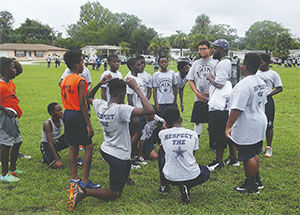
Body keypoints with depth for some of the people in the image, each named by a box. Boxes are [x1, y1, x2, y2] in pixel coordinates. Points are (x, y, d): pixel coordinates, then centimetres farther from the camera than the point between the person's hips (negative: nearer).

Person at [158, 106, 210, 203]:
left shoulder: (162, 134, -4)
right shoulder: (193, 134, -2)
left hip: (170, 178, 2)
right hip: (192, 178, -1)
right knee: (206, 172, 34)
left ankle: (163, 184, 35)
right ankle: (186, 187, 3)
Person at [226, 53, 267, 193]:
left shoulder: (244, 85, -23)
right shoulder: (261, 83, 8)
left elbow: (237, 109, -26)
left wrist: (228, 126, -20)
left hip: (247, 128, -10)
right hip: (259, 123, 10)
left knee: (247, 157, 3)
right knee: (253, 154, 21)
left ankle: (251, 186, 14)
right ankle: (257, 181, 33)